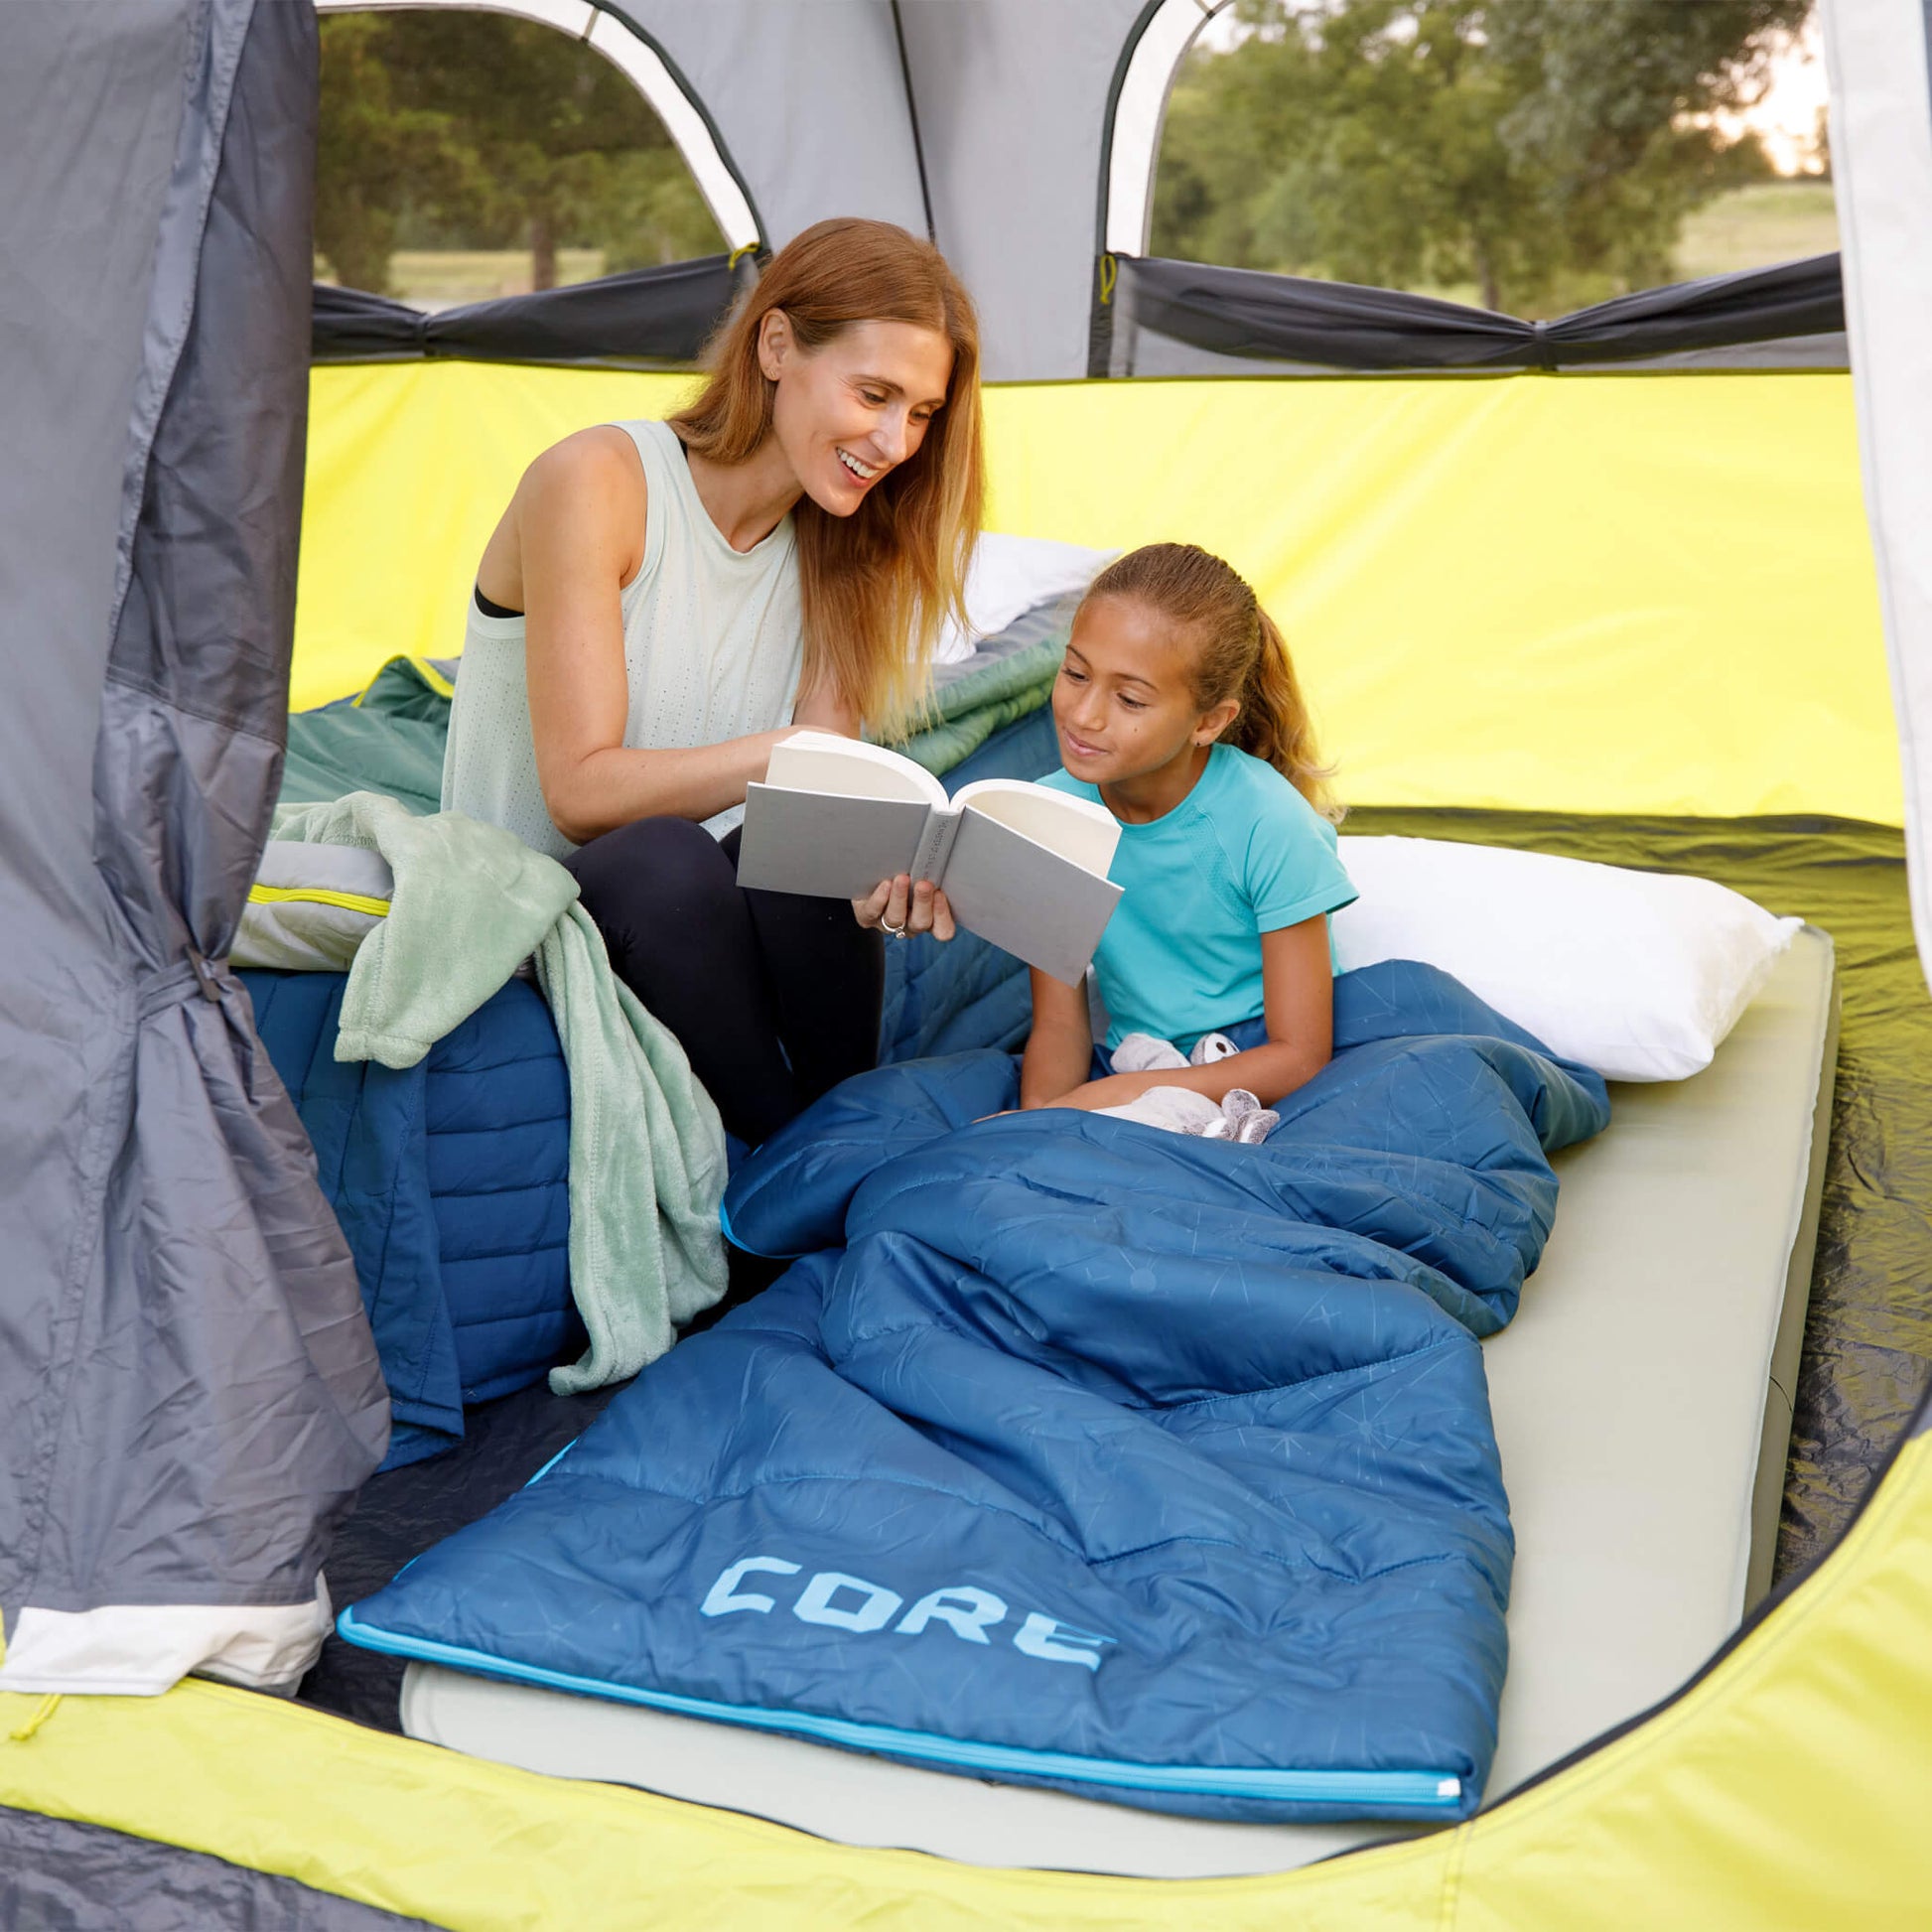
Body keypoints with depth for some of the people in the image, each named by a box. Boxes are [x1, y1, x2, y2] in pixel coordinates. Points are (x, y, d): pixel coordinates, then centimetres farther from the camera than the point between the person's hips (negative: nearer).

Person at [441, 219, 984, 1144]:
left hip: (693, 924, 4)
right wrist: (781, 755, -35)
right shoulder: (595, 483, -17)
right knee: (662, 857, -36)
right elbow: (579, 791, -21)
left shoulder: (829, 543, 2)